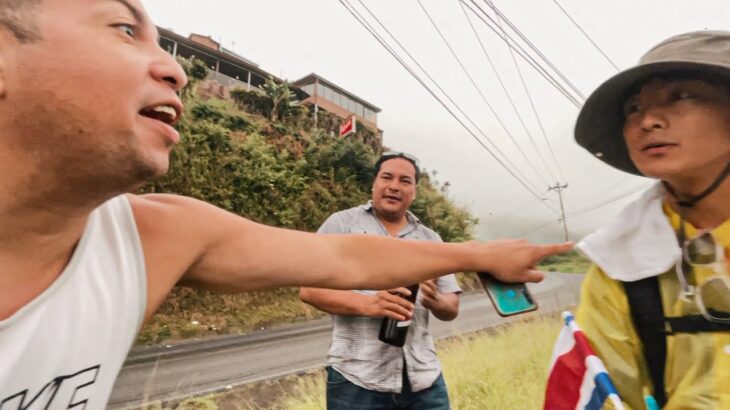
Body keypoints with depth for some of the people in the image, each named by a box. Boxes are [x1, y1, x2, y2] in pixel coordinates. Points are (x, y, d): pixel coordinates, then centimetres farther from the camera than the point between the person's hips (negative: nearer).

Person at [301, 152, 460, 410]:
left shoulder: (430, 239, 9)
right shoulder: (342, 224, -2)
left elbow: (452, 308, 9)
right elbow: (310, 289, -9)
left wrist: (434, 300, -14)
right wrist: (367, 304, -23)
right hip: (357, 378, -3)